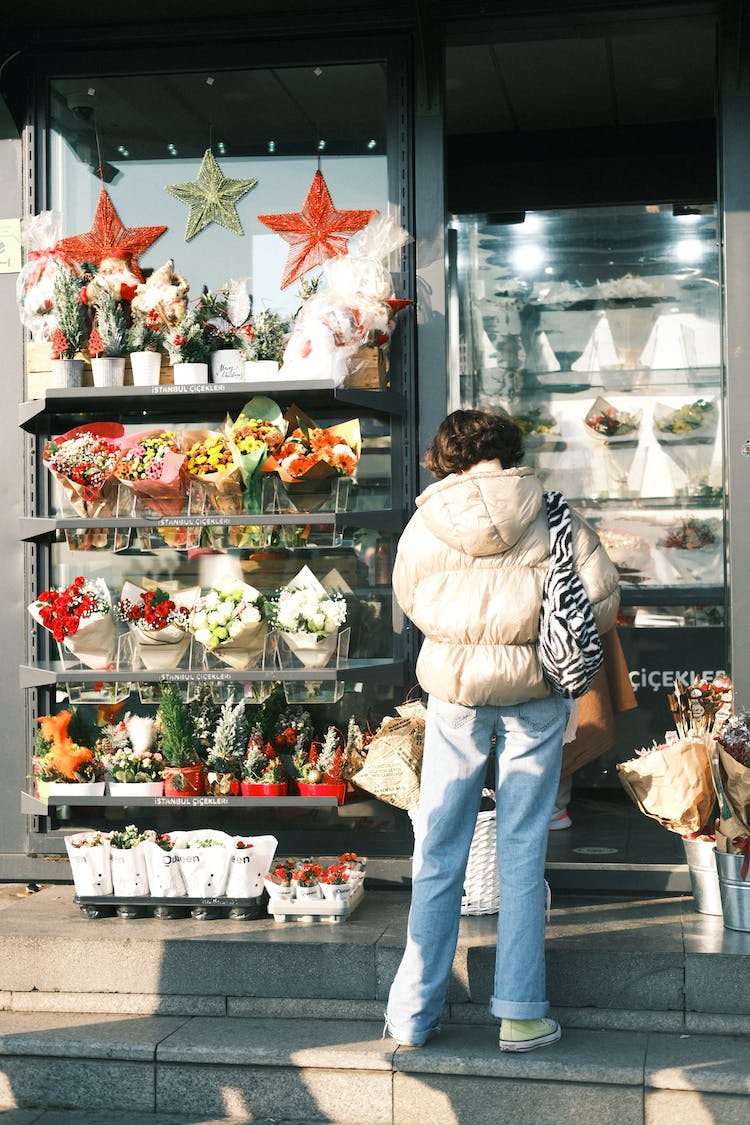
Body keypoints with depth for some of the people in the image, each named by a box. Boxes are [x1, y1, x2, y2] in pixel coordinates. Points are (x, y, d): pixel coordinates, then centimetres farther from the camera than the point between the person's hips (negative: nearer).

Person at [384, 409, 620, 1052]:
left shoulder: (423, 525, 0)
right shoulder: (551, 516, -4)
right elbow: (603, 598, -5)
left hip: (454, 689, 1)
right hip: (535, 690, -1)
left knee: (439, 850, 8)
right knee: (523, 849, 7)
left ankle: (413, 1015, 12)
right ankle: (520, 1013, 10)